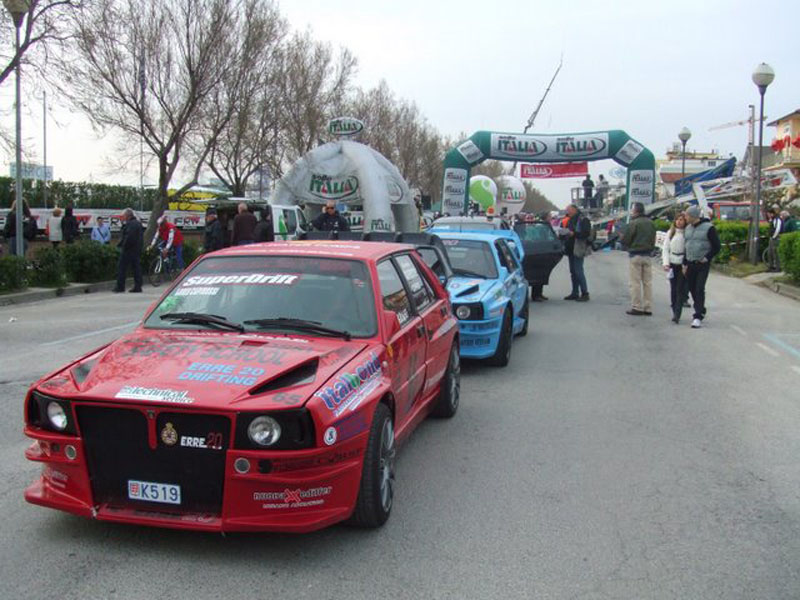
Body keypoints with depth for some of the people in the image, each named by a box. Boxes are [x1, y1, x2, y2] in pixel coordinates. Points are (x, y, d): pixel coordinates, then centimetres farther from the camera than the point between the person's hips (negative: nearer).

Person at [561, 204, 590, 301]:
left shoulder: (583, 220, -8)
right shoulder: (570, 220, 18)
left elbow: (586, 233, -18)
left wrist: (573, 234, -23)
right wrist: (563, 233, 5)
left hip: (578, 250, -9)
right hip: (570, 249, 9)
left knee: (578, 271, -10)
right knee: (573, 272, 11)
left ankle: (585, 293, -5)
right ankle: (575, 293, 17)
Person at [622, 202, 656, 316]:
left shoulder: (633, 223, -13)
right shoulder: (650, 223, 8)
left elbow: (625, 241, -11)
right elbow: (653, 240, 12)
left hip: (635, 255, -6)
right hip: (647, 255, 6)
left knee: (635, 282, 0)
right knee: (647, 282, 9)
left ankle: (637, 307, 1)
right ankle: (648, 308, 11)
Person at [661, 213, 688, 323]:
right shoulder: (670, 233, 8)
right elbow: (665, 248, 9)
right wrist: (665, 262, -2)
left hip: (683, 264, -3)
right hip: (672, 264, 4)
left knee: (680, 289, -7)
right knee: (673, 289, 7)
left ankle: (677, 315, -7)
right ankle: (674, 312, 17)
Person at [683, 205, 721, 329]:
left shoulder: (708, 228, -9)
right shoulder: (688, 228, 9)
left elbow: (717, 246, -5)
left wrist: (707, 257, -14)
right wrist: (685, 264, 13)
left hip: (703, 264, -6)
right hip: (690, 264, 6)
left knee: (699, 290, -11)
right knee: (692, 288, 10)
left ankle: (698, 317, -10)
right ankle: (701, 311, 30)